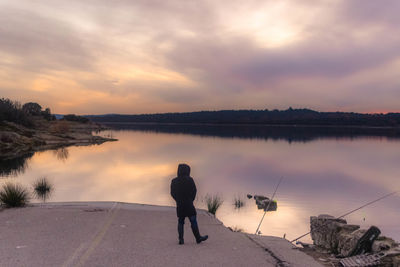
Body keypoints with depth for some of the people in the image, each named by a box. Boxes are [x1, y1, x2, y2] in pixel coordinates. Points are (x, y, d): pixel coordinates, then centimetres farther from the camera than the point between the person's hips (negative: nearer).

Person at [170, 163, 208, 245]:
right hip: (188, 204, -4)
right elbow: (194, 191, -5)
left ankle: (181, 239, 8)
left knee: (180, 222, 12)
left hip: (179, 205, 4)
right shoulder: (189, 180, -10)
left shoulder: (174, 181, 2)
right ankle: (198, 238, 8)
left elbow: (172, 193, 6)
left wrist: (178, 201, 12)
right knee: (193, 221, 3)